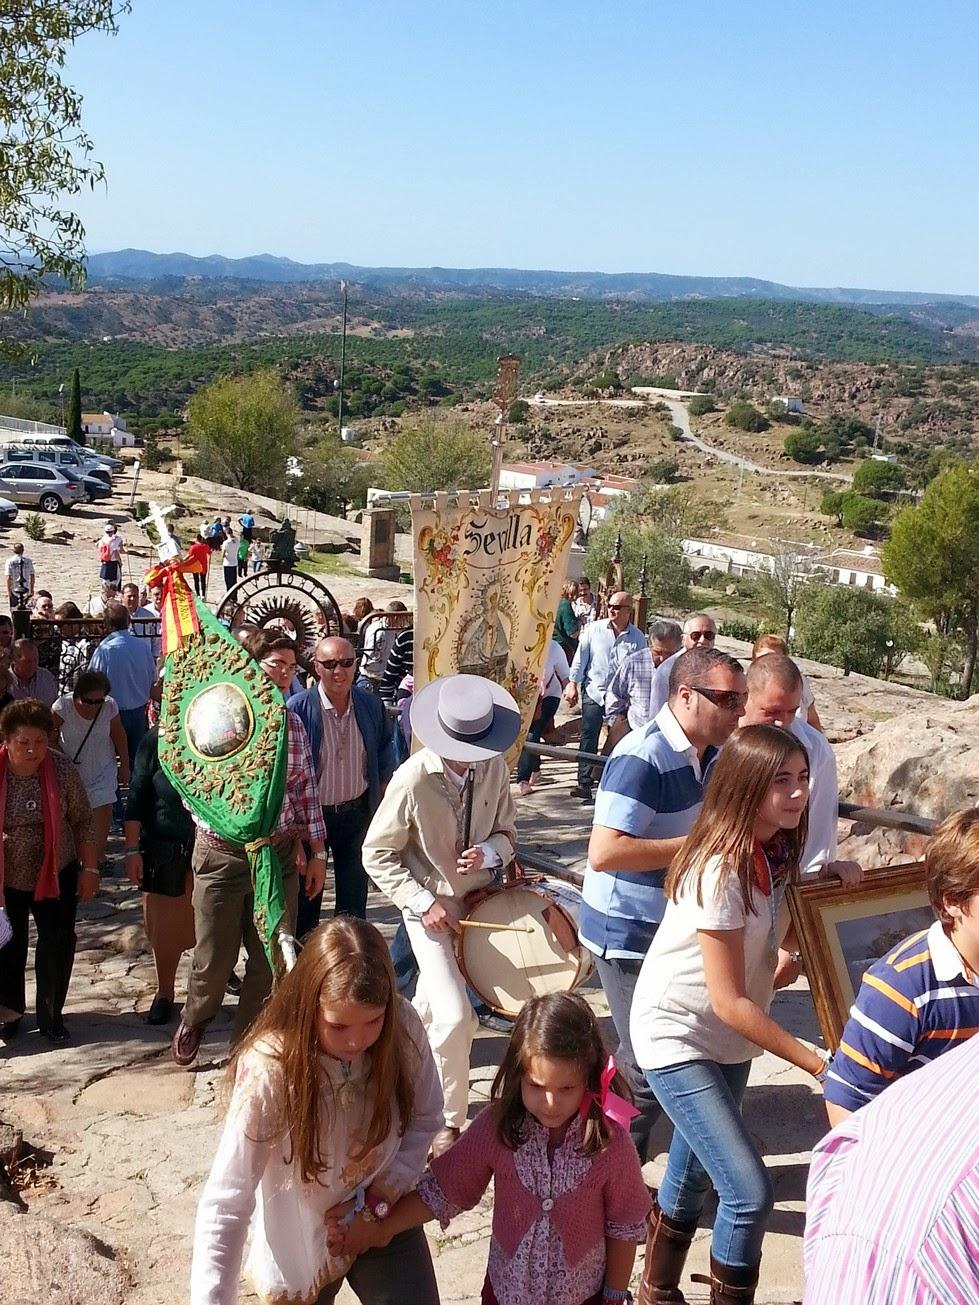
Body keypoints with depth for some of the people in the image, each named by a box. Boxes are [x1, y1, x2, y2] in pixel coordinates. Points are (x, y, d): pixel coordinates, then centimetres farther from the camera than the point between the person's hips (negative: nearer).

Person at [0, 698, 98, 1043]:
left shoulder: (62, 769, -13)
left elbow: (82, 820, -4)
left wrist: (89, 868, -3)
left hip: (56, 875, 0)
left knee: (57, 946, 7)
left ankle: (51, 1016, 24)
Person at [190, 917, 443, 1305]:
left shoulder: (402, 1026, -21)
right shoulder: (269, 1071, -32)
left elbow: (425, 1117, -4)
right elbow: (225, 1205, -30)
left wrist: (393, 1180, -19)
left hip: (383, 1218, 2)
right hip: (301, 1242, -2)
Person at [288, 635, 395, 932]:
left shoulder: (371, 704, -6)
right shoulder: (298, 708, -17)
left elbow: (385, 747, 10)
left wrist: (380, 790, 6)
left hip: (357, 810, 3)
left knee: (354, 898, 16)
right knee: (307, 897, 12)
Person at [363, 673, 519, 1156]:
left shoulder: (494, 768, -11)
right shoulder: (412, 779, -25)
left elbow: (506, 834, 3)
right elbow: (377, 855, -14)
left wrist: (487, 853, -20)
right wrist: (423, 902, -21)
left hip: (480, 902, 5)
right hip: (431, 908, -5)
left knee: (431, 1006, 23)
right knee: (455, 1017, -13)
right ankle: (449, 1122, 7)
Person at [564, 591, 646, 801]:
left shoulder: (637, 638, 0)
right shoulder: (593, 630, -1)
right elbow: (580, 657, 4)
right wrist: (572, 684, 1)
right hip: (593, 692, 0)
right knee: (588, 739, -3)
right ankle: (584, 784, -1)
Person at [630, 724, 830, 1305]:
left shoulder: (774, 852, -5)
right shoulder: (718, 869, -30)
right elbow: (729, 1002, -26)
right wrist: (814, 1060, -23)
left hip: (729, 1039, 8)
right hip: (679, 1036, -8)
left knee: (695, 1175, 22)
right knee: (750, 1193, -14)